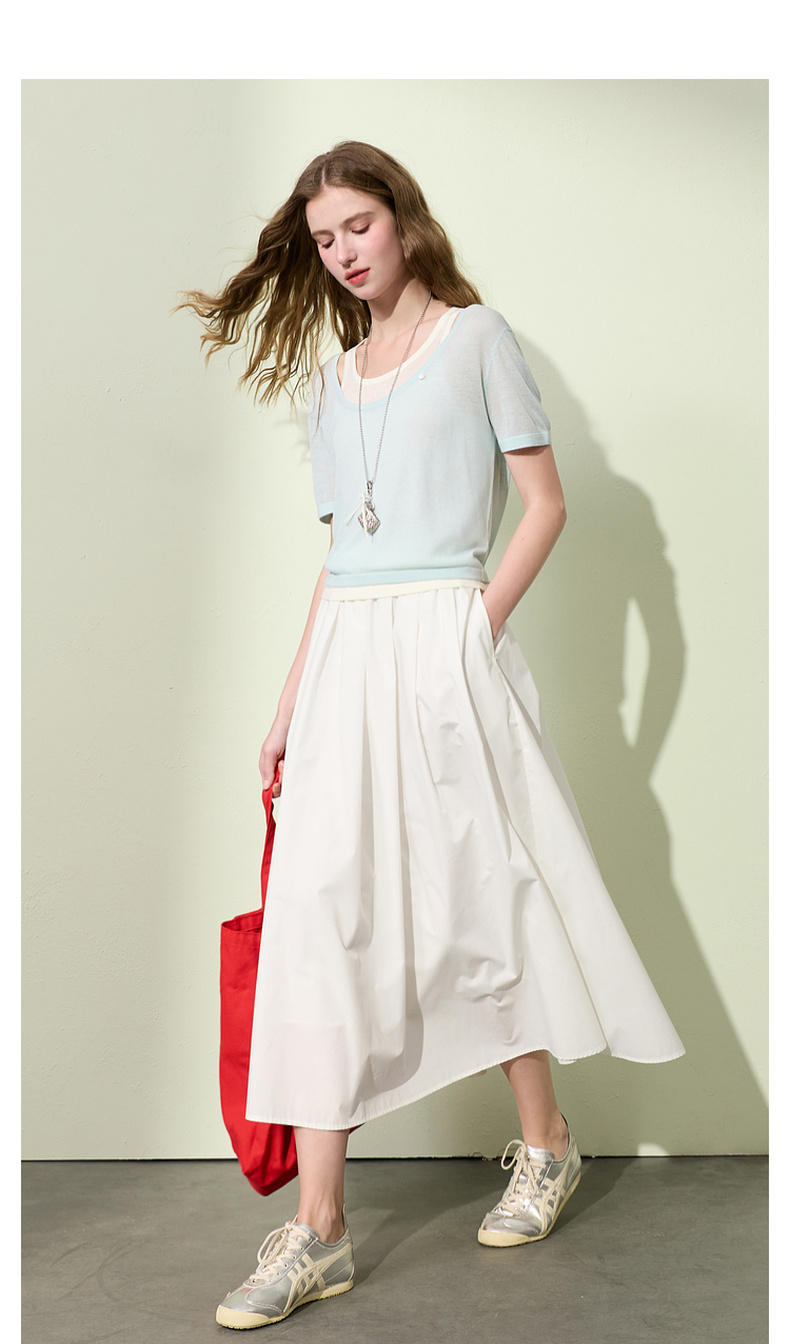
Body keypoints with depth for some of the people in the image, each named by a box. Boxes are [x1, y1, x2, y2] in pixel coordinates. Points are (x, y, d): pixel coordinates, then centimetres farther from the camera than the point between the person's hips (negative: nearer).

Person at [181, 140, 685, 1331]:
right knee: (325, 911, -3)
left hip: (446, 644, -5)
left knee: (481, 892, 3)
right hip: (345, 659, 5)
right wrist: (289, 703, 14)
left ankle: (546, 1144, 27)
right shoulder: (330, 378, 18)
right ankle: (319, 1230, 0)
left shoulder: (475, 335, 4)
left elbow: (544, 504, 0)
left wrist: (479, 629, -12)